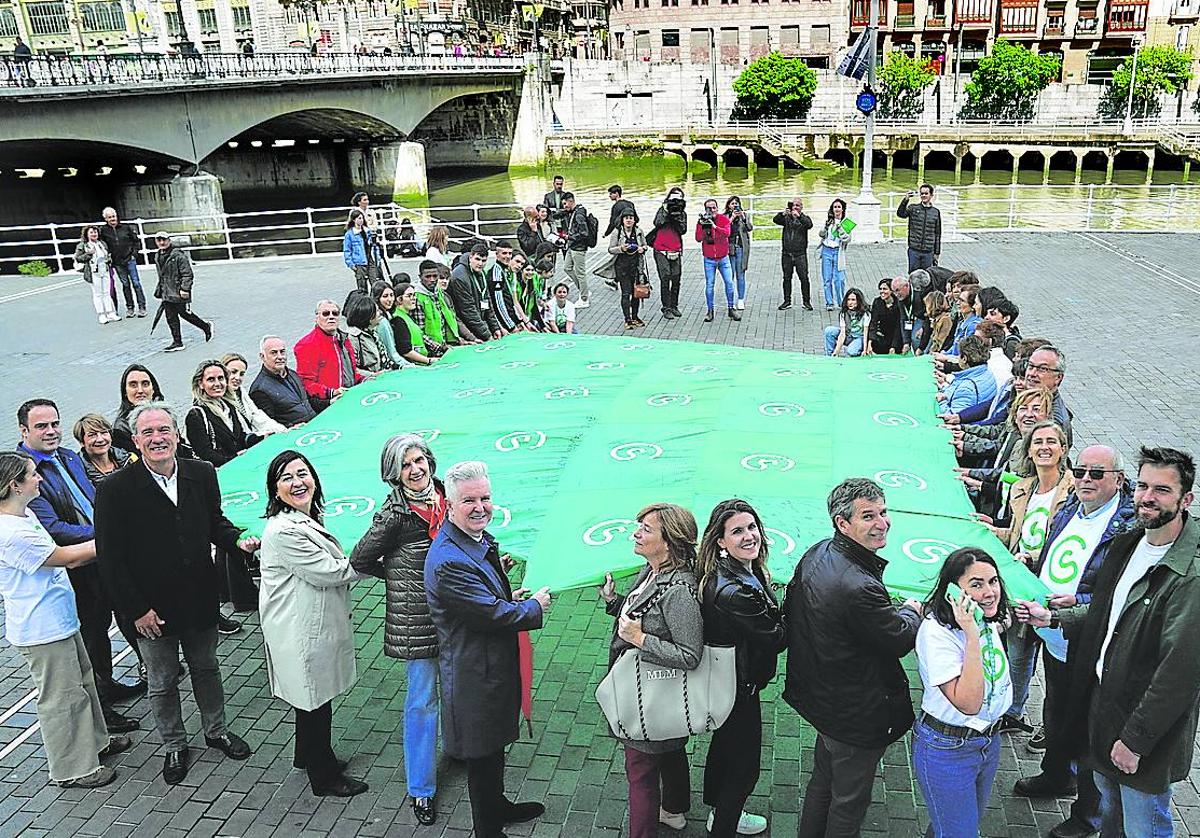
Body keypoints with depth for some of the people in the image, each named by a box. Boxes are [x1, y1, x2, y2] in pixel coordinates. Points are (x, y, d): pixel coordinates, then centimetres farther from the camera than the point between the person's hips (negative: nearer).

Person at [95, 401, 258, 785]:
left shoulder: (203, 474, -6)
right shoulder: (115, 490, -17)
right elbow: (111, 558, -14)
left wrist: (238, 540, -12)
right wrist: (136, 610, -14)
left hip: (200, 598, 3)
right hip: (151, 608, -3)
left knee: (206, 669, 22)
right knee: (162, 683, 16)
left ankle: (216, 730, 43)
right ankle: (174, 746, 38)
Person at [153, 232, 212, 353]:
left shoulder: (178, 255, -12)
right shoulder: (158, 257, 13)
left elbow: (187, 274, -15)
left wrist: (184, 289, -21)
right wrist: (159, 291, 25)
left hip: (179, 293, -7)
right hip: (167, 294, 7)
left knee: (184, 313, 1)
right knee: (171, 318, 5)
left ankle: (206, 327, 23)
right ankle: (177, 342, 11)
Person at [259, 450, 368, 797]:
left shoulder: (308, 518, 5)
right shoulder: (282, 531, -27)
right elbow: (330, 571, -24)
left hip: (316, 623, 9)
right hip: (301, 633, -9)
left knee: (311, 700, 26)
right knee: (315, 703, 8)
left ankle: (309, 755, 46)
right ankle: (324, 776, 25)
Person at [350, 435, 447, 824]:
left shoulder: (444, 496, -2)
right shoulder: (393, 515, -18)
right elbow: (360, 561, -10)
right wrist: (401, 575, -1)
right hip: (414, 619, -5)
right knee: (422, 699, 5)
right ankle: (421, 789, 20)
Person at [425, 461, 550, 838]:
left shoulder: (481, 538, 1)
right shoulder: (448, 561, -31)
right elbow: (494, 614, -26)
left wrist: (509, 597, 2)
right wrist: (534, 606, -10)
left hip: (496, 663, 10)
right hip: (475, 675, -10)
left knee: (495, 744, 29)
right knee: (482, 755, 11)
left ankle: (497, 805, 50)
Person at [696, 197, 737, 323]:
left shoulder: (724, 219, -3)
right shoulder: (701, 220, -2)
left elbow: (727, 233, -20)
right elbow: (698, 238, -12)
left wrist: (715, 226, -32)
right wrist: (702, 226, -25)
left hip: (723, 258, 0)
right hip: (709, 259, 0)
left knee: (729, 282, -1)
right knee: (709, 285, 0)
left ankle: (731, 309, 11)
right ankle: (710, 311, 10)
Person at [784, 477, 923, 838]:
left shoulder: (816, 553, -7)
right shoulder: (860, 588, -36)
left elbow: (789, 613, 6)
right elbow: (900, 641, -20)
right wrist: (912, 611, 2)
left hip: (820, 696, 9)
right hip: (857, 714, -9)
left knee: (823, 779, 29)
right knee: (849, 801, 14)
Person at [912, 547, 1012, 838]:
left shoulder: (988, 621, -1)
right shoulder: (937, 631, -27)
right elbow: (967, 703, -33)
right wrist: (972, 635, -36)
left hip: (989, 741, 8)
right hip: (946, 749, -8)